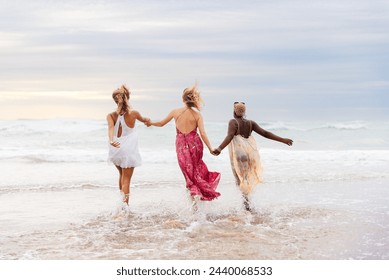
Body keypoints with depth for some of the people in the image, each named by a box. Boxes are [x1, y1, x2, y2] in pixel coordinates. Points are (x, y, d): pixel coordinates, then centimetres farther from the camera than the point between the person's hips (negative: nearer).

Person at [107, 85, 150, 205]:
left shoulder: (111, 116, -5)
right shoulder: (133, 113, -6)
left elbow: (111, 128, -24)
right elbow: (143, 120, 15)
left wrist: (111, 140, -40)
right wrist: (147, 119, 38)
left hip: (116, 150, 3)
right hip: (129, 152, -3)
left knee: (122, 175, 26)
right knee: (126, 179, -1)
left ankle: (122, 199, 35)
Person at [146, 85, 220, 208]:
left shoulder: (175, 112, -5)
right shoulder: (197, 114, -9)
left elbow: (161, 123, 8)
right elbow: (202, 133, -12)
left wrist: (150, 123, 28)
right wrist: (210, 148, -3)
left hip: (181, 145, 0)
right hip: (195, 144, 0)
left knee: (189, 173, 12)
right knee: (197, 169, 24)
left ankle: (195, 194, -4)